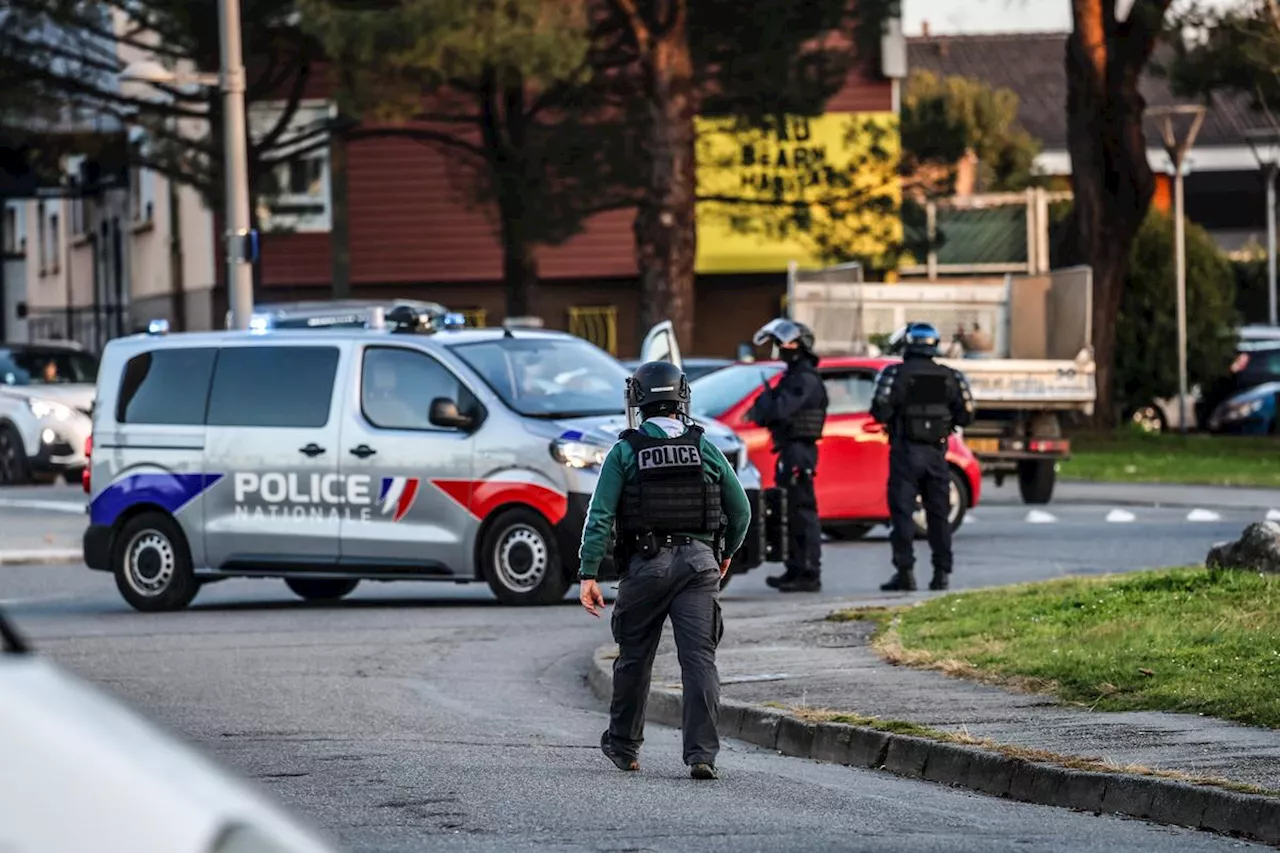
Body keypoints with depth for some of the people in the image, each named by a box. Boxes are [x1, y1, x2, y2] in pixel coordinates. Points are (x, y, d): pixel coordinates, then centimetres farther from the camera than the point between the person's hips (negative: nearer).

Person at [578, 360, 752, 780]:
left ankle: (624, 746, 28)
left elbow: (600, 516, -8)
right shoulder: (705, 449, 5)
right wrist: (726, 554, 28)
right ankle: (702, 753, -14)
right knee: (699, 660, -4)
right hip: (699, 564, 1)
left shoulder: (625, 452, -1)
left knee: (634, 659, 14)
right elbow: (740, 509, 10)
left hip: (645, 565, -1)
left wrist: (588, 575, -8)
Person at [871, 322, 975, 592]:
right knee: (939, 514, 10)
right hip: (936, 453, 4)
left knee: (902, 512, -1)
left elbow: (881, 412, -13)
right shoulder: (950, 377, 5)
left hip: (905, 451, -4)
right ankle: (942, 572, 8)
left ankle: (905, 572, -8)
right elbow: (965, 415, 3)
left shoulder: (895, 374, -7)